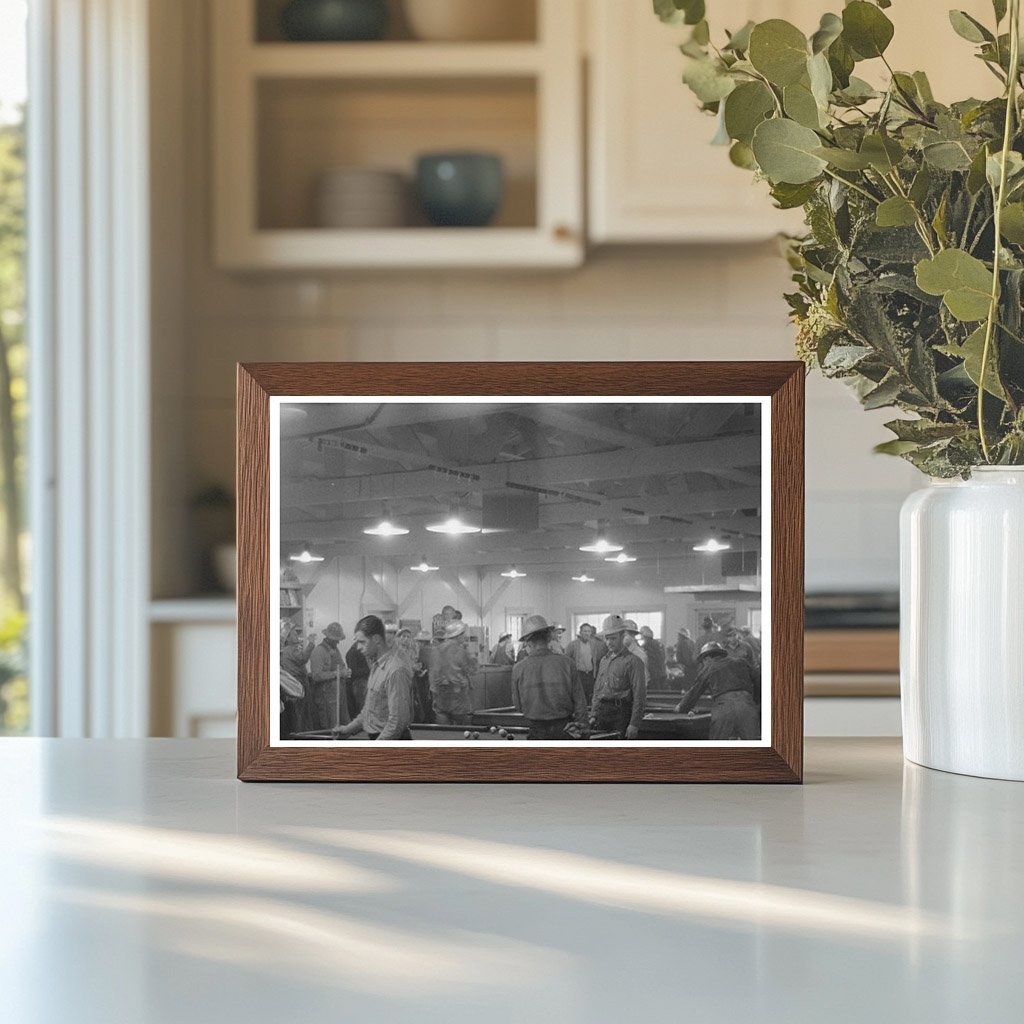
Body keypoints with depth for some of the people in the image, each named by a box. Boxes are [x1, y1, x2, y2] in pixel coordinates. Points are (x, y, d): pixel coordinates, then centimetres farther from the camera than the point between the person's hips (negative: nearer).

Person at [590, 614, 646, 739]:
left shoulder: (633, 661, -5)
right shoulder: (604, 661, 17)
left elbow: (639, 695, -10)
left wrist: (634, 724, -15)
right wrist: (593, 715, 13)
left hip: (622, 713, -6)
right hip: (603, 714, 6)